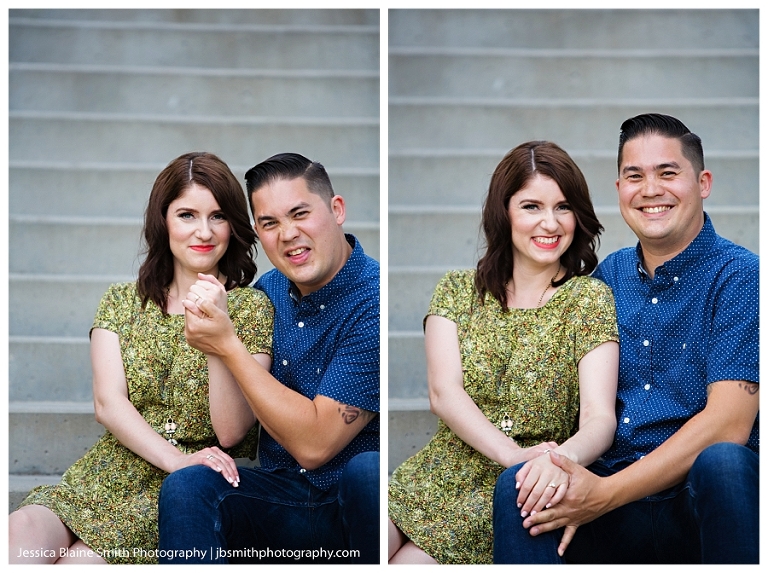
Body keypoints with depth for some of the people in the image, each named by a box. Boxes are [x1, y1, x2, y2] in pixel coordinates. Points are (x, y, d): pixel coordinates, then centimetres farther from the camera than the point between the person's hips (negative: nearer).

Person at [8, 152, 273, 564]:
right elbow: (108, 404, -1)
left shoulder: (252, 309, 3)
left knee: (78, 560, -27)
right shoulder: (122, 302, 13)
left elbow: (229, 434, -6)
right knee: (22, 531, -29)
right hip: (112, 476, 3)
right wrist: (175, 459, -17)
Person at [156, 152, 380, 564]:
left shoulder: (373, 302, -17)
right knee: (186, 486, -24)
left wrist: (228, 346, -16)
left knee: (368, 469, -36)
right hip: (285, 504, 4)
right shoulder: (269, 291, 5)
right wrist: (214, 317, -7)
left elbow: (314, 444, -20)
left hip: (363, 500, -3)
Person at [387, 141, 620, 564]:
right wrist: (513, 454, -25)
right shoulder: (457, 290, 7)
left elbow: (599, 416, -12)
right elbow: (443, 392, -6)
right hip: (439, 475, 2)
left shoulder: (589, 299, 0)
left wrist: (562, 458, -36)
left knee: (408, 561, -23)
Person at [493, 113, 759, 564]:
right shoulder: (609, 276, 13)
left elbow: (727, 424, -15)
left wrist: (607, 493, -20)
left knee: (721, 461, -36)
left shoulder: (738, 276, -6)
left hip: (709, 495, -2)